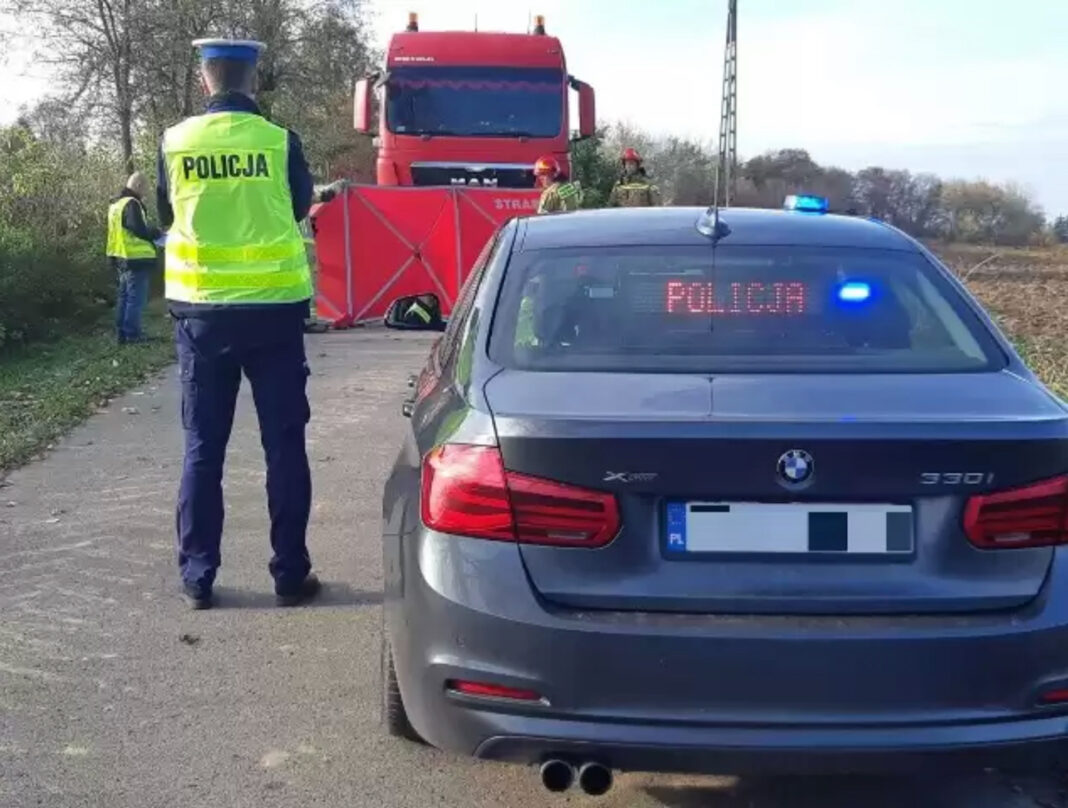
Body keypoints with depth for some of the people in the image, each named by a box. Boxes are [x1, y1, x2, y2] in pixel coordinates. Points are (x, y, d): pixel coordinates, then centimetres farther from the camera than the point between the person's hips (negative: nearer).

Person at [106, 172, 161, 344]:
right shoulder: (131, 204, -16)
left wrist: (150, 232, 13)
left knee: (124, 296, 15)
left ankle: (121, 333, 18)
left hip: (121, 258, 10)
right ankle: (132, 334, -2)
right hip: (136, 259, -10)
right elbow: (140, 231, -20)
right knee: (135, 298, -4)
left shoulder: (116, 203, 16)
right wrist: (156, 232, -2)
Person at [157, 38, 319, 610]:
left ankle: (197, 577, 13)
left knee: (202, 447, 9)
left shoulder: (175, 142, -2)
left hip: (201, 309, 1)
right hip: (273, 307, -1)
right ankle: (290, 574, 10)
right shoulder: (279, 142, -6)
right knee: (283, 444, 7)